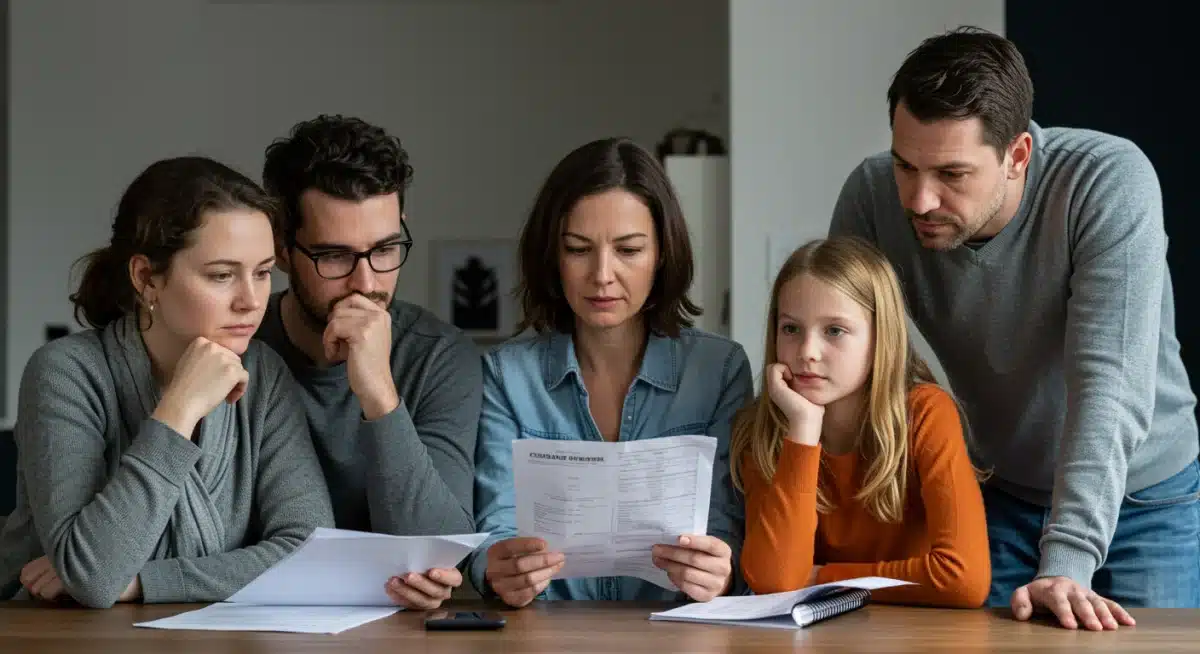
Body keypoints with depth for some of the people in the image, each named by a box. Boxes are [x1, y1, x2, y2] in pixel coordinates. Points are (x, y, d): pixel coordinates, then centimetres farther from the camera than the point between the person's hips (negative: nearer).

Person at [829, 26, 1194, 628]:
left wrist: (1066, 564, -42)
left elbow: (1108, 383, -33)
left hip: (1142, 502, -3)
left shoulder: (1110, 182, -27)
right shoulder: (872, 196, -18)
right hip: (1004, 498, 3)